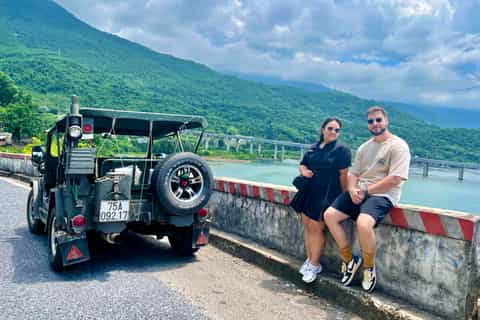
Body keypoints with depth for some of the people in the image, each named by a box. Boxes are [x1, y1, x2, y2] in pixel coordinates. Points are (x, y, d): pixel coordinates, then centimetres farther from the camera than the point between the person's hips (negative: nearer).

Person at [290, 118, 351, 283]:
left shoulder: (342, 149, -6)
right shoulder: (313, 148, 14)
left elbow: (343, 174, -10)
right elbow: (303, 164, 24)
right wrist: (304, 171, 0)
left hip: (328, 194, -6)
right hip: (309, 191, 7)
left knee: (316, 227, -6)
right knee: (307, 225, 8)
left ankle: (314, 265, 9)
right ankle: (309, 259, 23)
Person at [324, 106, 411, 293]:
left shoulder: (398, 146, -7)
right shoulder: (364, 147, 17)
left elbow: (395, 180, -16)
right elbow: (353, 173, 14)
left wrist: (366, 190, -15)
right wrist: (352, 190, -8)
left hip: (382, 195, -7)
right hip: (359, 192, 7)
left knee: (363, 223, -34)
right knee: (329, 216, -8)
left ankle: (369, 268, -6)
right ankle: (349, 260, 8)